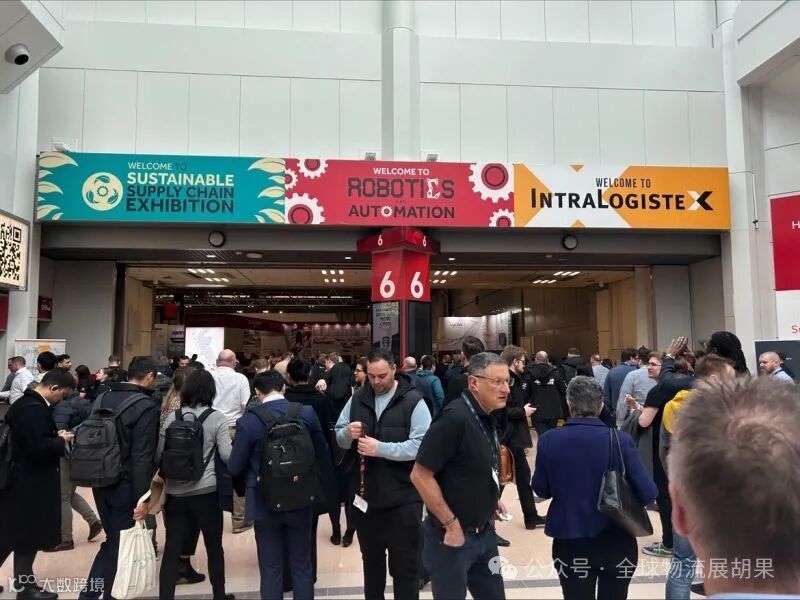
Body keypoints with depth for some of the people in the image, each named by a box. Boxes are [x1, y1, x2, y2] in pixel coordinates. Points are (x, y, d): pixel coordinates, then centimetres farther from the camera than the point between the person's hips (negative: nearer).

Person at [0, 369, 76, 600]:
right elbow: (38, 446, -30)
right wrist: (61, 441, -14)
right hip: (30, 482, -10)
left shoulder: (25, 403, 10)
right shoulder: (35, 409, -24)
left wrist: (55, 436, 5)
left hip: (21, 478, 10)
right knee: (27, 535, 3)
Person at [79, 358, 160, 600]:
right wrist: (142, 497, -17)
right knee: (119, 543, 5)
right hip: (125, 485, -7)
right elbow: (142, 458, -21)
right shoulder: (146, 407, -18)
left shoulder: (102, 398, 5)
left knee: (113, 540, 20)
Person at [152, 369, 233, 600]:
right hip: (205, 491, -2)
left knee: (172, 548, 8)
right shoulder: (216, 418, -7)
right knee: (214, 545, 14)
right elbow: (227, 456, -12)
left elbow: (159, 453, 7)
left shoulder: (172, 416, 2)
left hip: (175, 492, 3)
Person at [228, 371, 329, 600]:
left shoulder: (248, 421, -15)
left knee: (270, 568, 13)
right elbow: (322, 453, 3)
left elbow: (234, 467, -7)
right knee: (302, 564, 17)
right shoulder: (307, 412, -9)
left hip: (266, 503, -2)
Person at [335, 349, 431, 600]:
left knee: (404, 564, 9)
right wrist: (348, 433, -15)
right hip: (365, 496, 5)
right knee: (371, 560, 23)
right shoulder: (357, 398, 4)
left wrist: (381, 448, -28)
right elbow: (339, 437, 8)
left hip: (402, 499, -5)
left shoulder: (413, 401, -13)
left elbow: (420, 445, -21)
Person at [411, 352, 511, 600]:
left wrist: (490, 499, 6)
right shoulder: (454, 418, -23)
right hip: (453, 536, -8)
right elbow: (420, 475, -25)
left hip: (484, 533, 8)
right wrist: (451, 524, -20)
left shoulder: (487, 418, 4)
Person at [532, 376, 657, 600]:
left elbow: (541, 490, -1)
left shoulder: (549, 440, -12)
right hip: (617, 541, 1)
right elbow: (647, 493, -14)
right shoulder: (620, 439, -14)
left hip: (570, 542, 0)